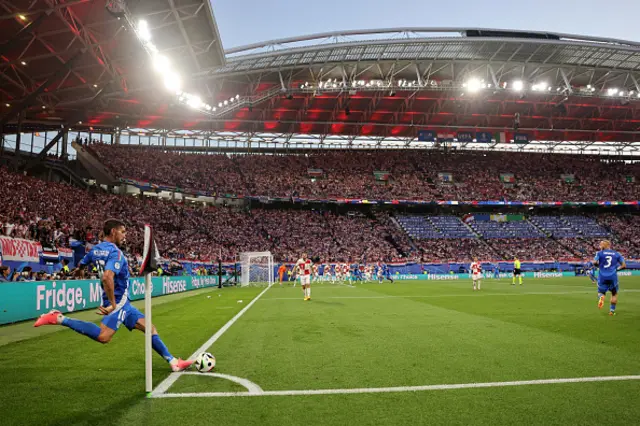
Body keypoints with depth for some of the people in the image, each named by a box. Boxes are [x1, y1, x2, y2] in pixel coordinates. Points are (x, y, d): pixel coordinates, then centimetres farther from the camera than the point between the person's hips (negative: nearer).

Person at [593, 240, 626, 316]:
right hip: (613, 276, 1)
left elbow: (595, 262, -11)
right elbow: (624, 265, 5)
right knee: (614, 293, 21)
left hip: (602, 276, -1)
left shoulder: (600, 253, 1)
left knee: (601, 292, 16)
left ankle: (601, 297, -19)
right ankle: (612, 310, 16)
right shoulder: (616, 254, 8)